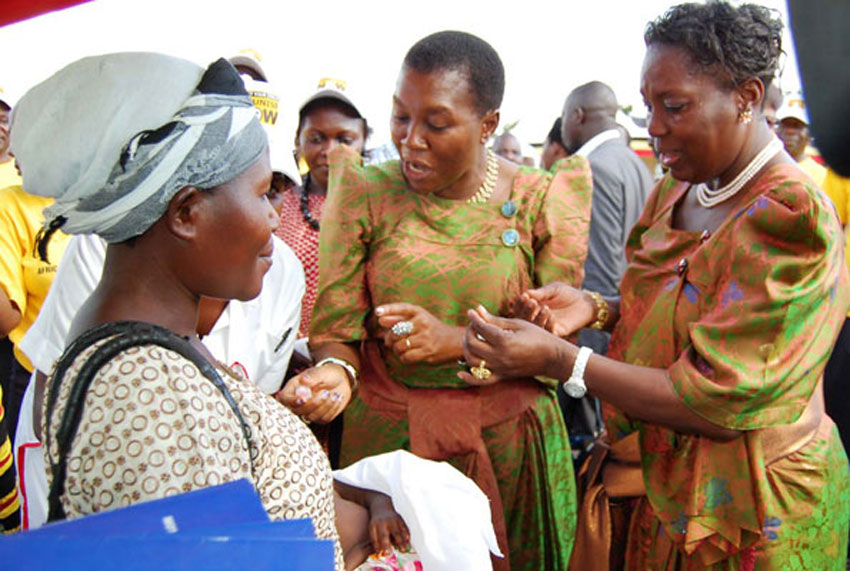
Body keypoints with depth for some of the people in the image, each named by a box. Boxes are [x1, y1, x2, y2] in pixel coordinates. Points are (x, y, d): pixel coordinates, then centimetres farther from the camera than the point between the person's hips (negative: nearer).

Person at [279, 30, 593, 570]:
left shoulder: (539, 202, -6)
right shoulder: (366, 193, -5)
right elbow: (337, 325, -5)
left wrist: (456, 340, -21)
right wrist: (333, 370, -27)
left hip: (506, 440, 0)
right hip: (387, 435, 0)